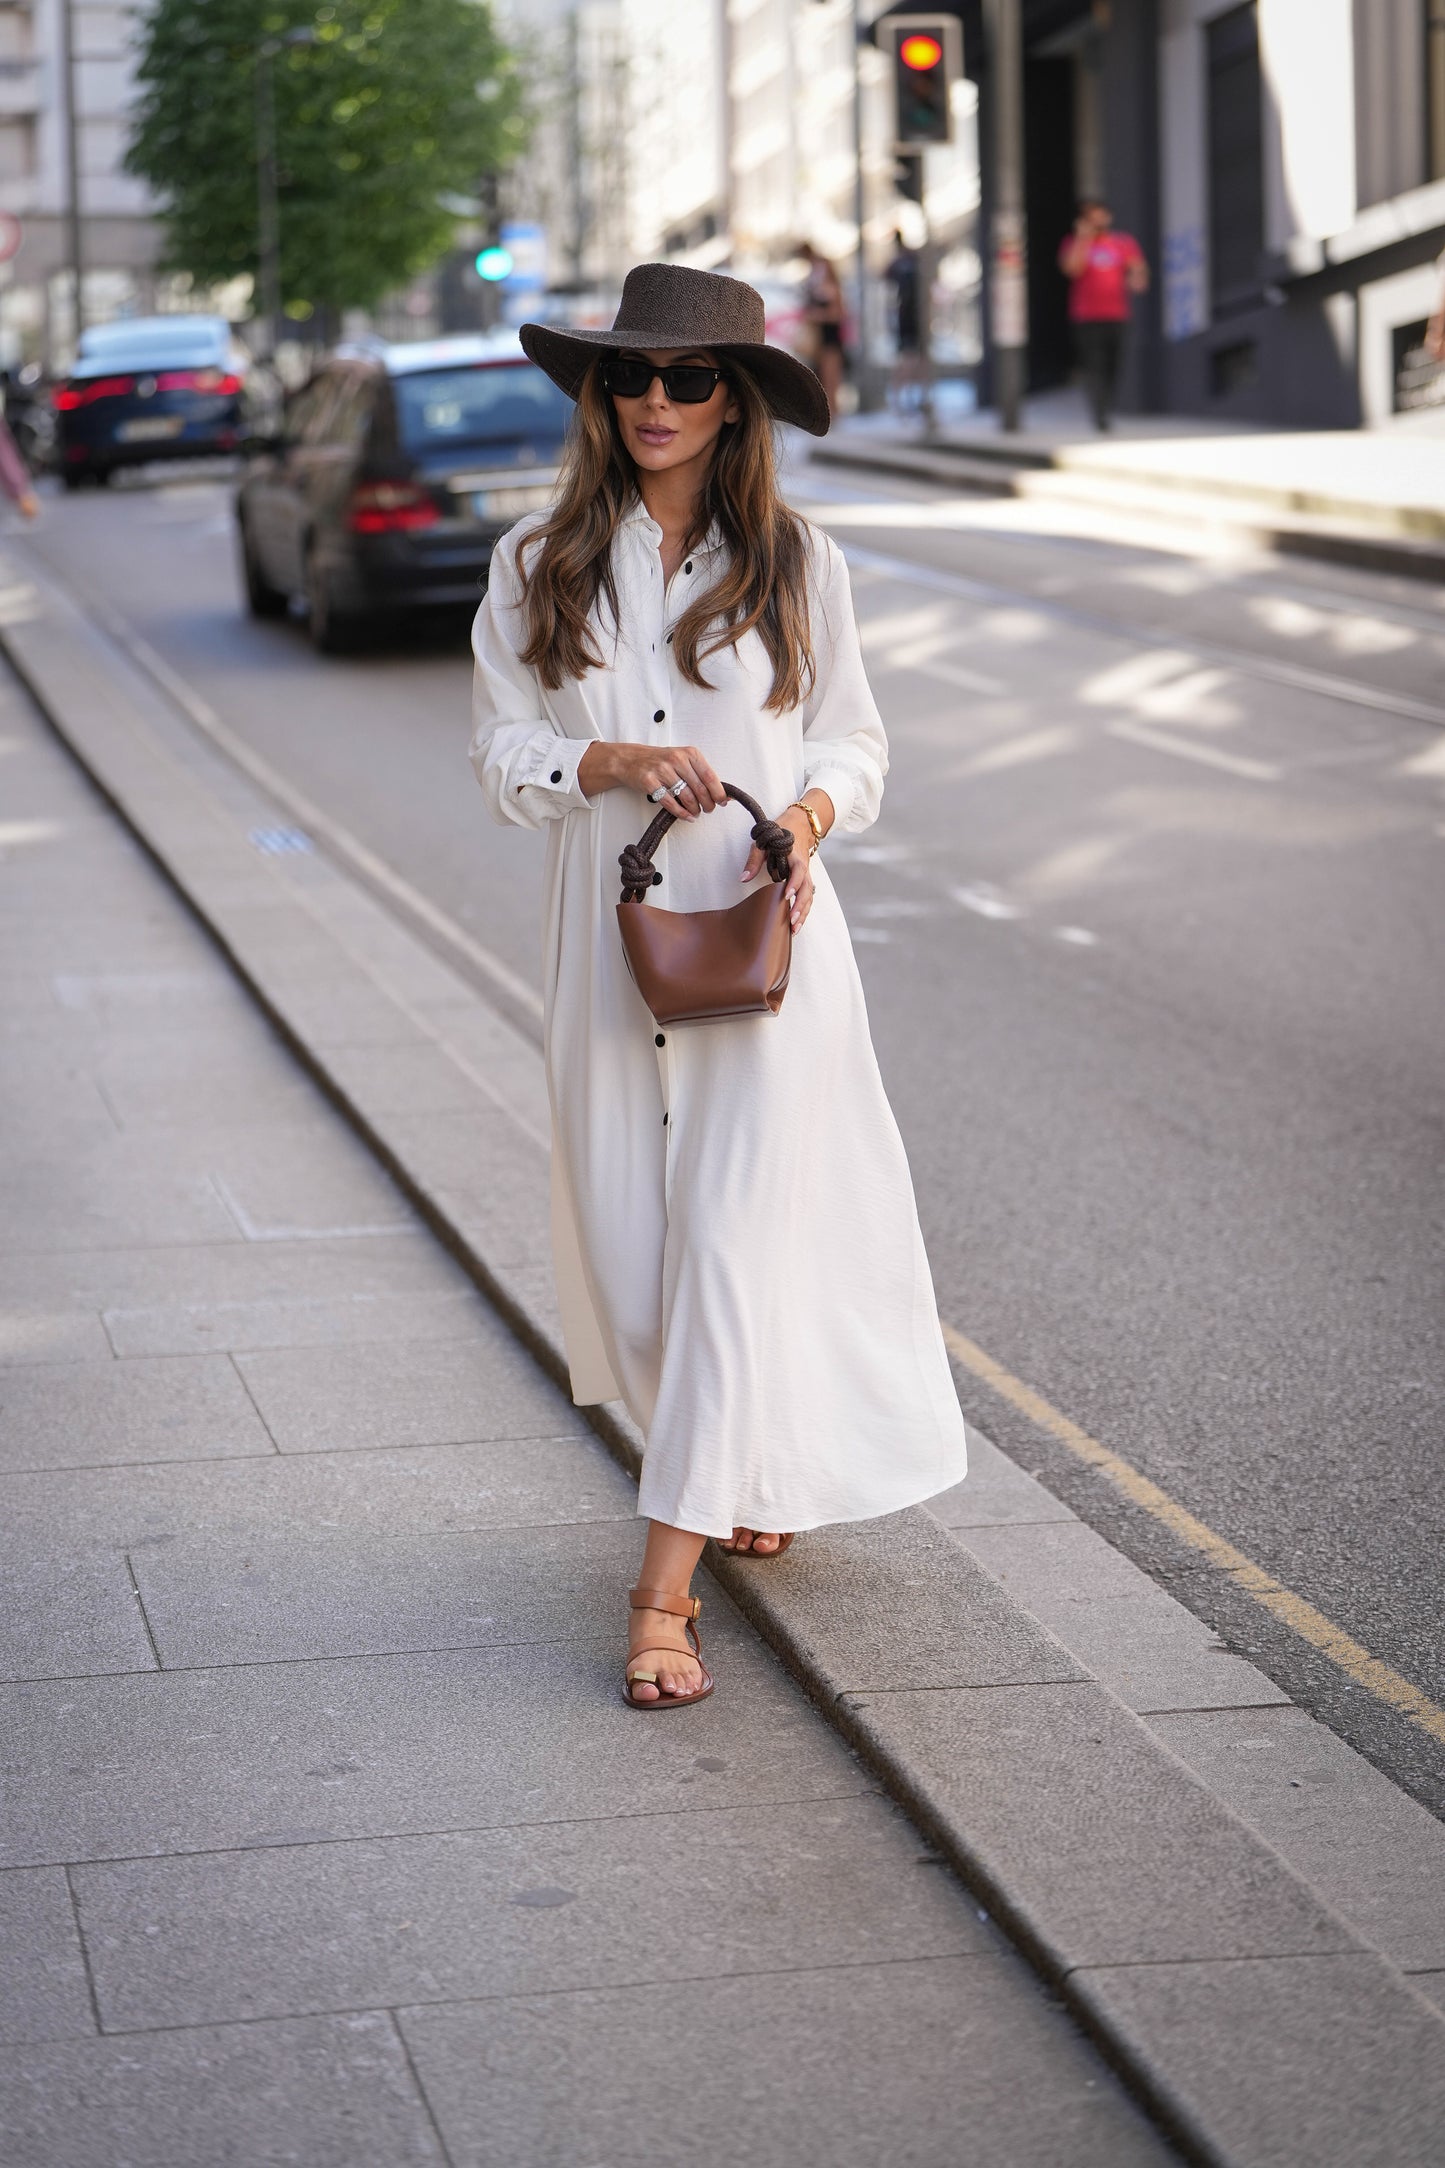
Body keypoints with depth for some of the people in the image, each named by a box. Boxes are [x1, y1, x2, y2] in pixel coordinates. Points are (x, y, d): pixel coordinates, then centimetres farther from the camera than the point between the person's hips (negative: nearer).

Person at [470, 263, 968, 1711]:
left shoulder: (795, 564, 3)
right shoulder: (540, 563, 4)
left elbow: (857, 741, 9)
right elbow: (501, 751, 3)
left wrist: (808, 811, -12)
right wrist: (616, 760, -15)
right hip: (606, 936, 2)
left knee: (737, 1237, -10)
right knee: (627, 1239, 6)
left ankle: (665, 1588, -10)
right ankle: (740, 1473, 36)